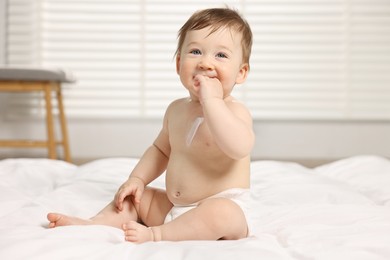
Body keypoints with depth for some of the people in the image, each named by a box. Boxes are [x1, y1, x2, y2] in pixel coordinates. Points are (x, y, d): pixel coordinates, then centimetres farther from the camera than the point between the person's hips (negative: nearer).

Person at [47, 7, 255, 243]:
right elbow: (161, 150, 23)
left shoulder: (236, 111, -14)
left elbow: (239, 148, -36)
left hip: (225, 209, -7)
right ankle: (94, 224, -8)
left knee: (221, 214, -37)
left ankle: (156, 235, -26)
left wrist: (212, 100, -32)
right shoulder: (176, 109, 8)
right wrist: (138, 178, 9)